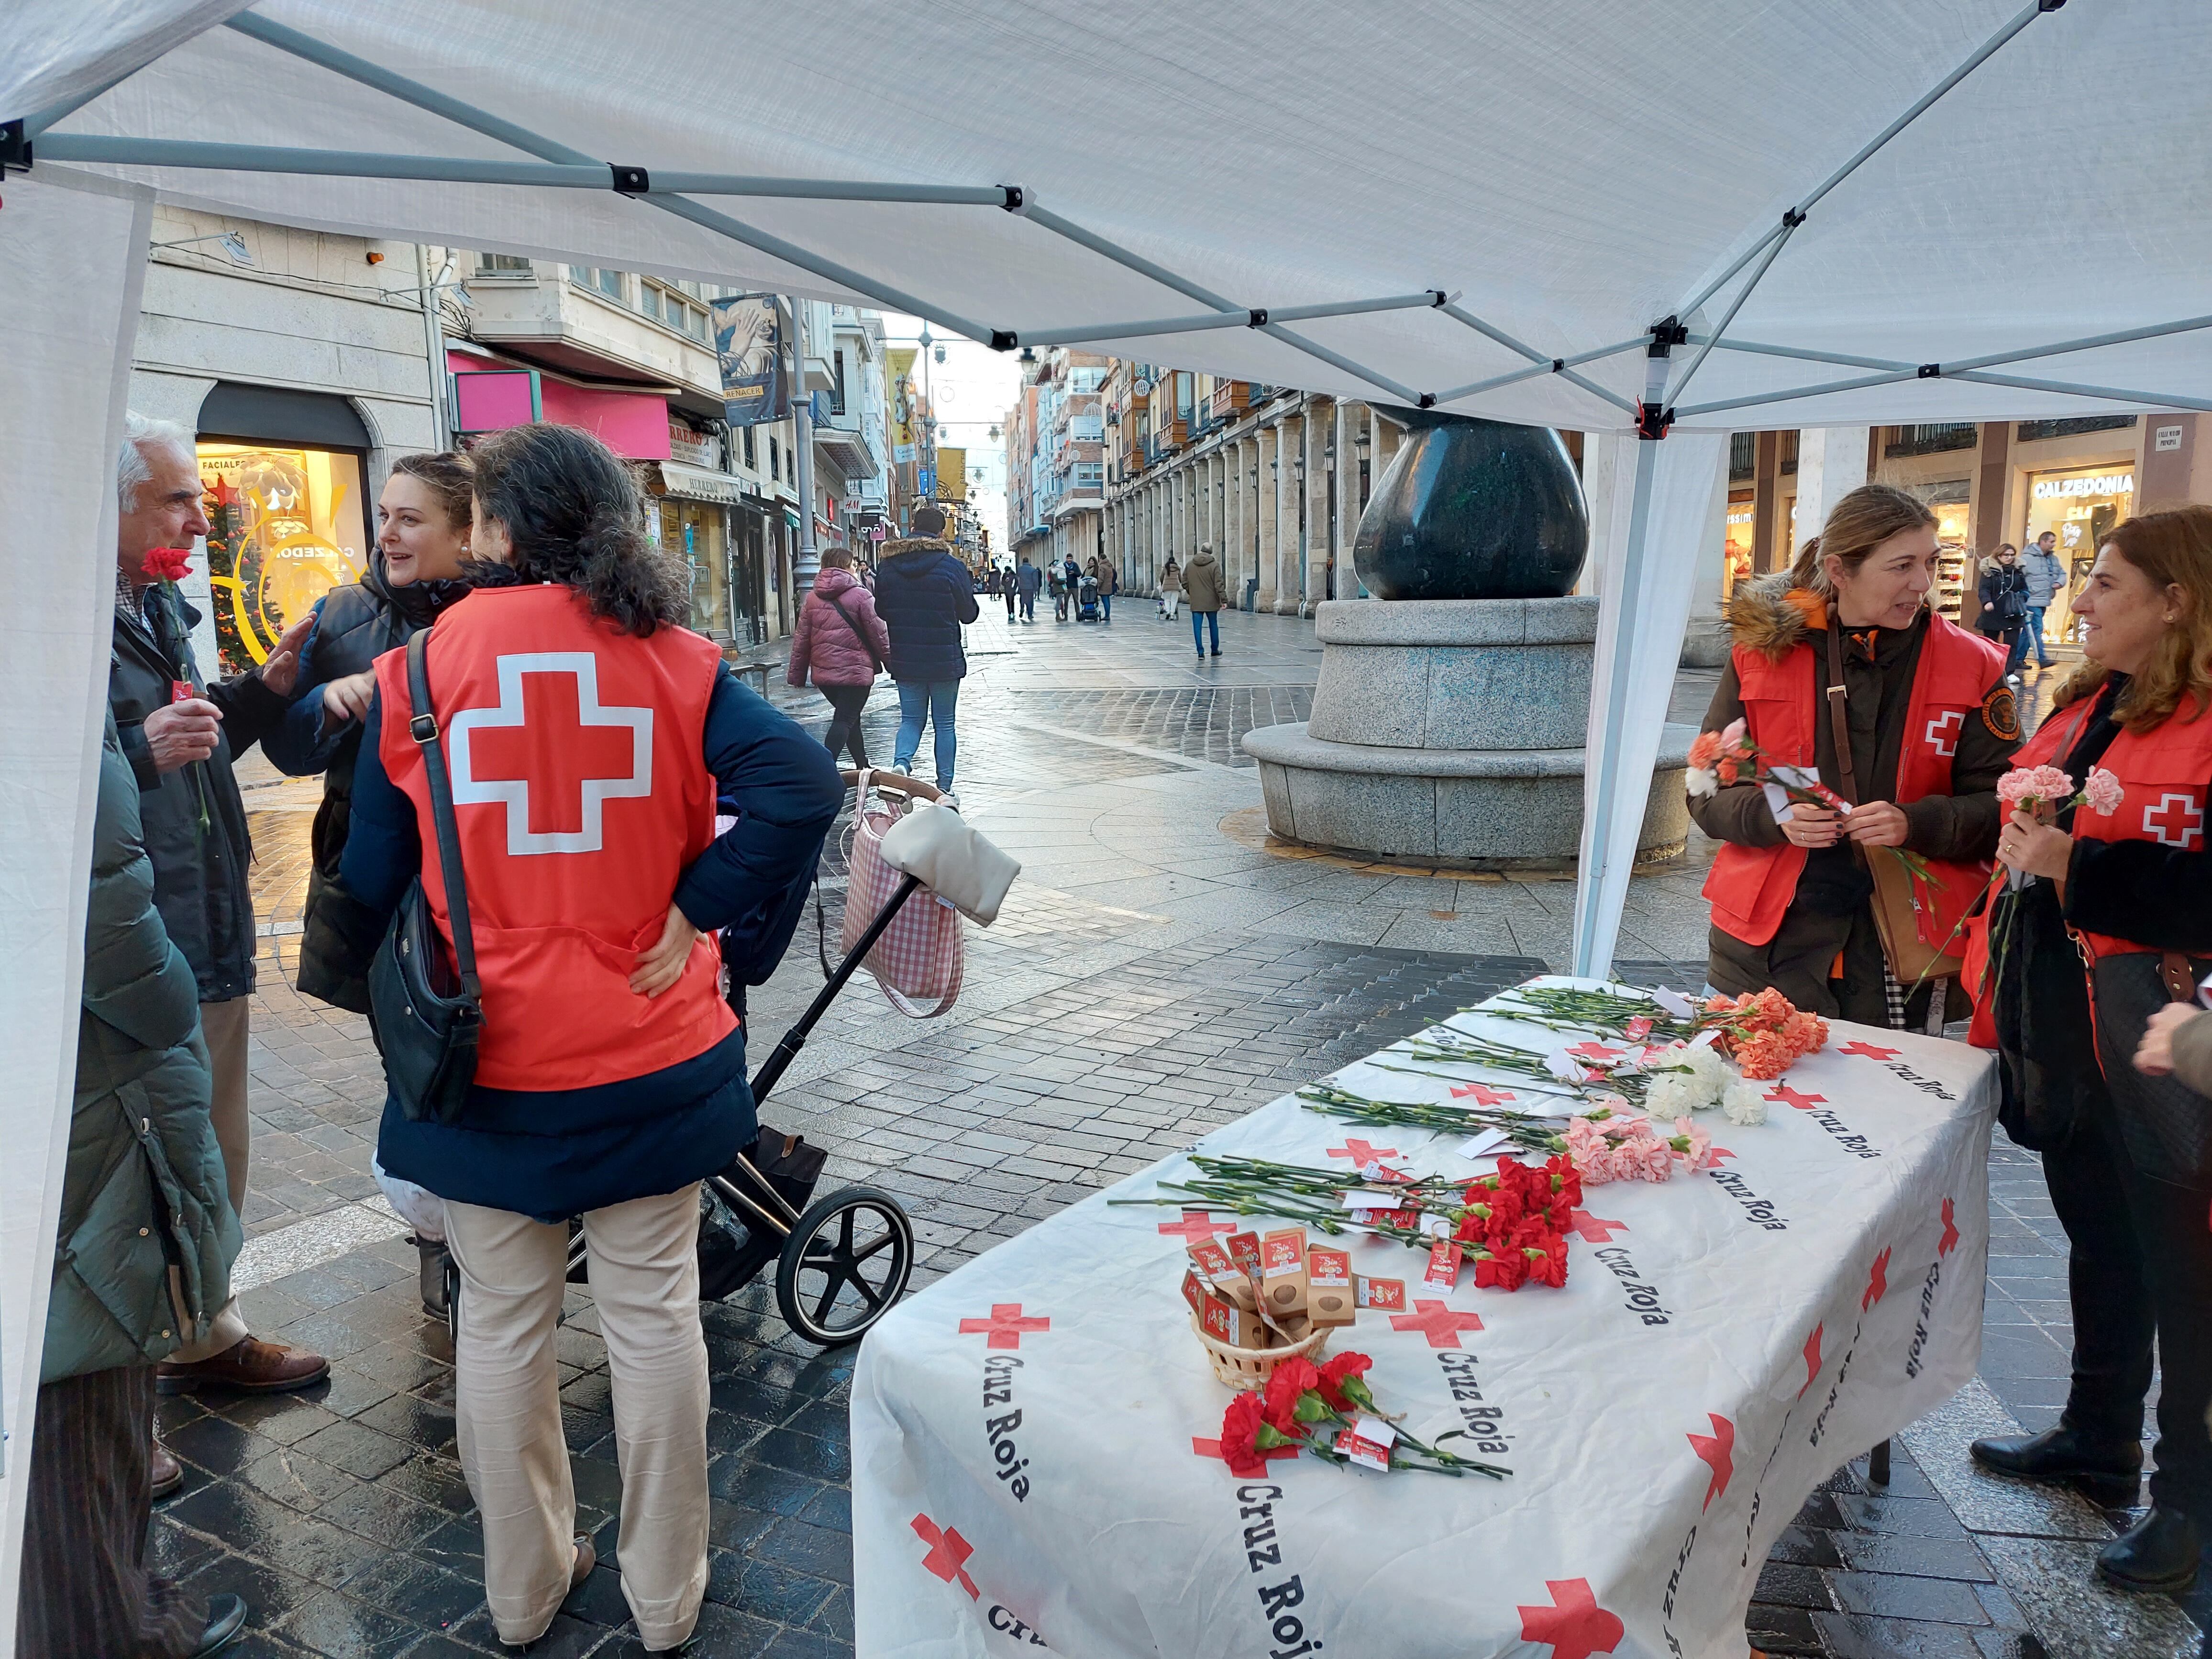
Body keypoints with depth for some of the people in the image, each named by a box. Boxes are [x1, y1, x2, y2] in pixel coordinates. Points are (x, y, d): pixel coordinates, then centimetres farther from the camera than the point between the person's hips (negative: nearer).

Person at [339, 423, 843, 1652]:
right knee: (655, 1313, 14)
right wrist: (693, 915, -11)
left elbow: (375, 878, 1)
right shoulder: (671, 658, -6)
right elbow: (803, 784, -19)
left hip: (484, 1060, 0)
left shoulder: (417, 671, -5)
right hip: (652, 1055, 0)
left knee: (503, 1322, 17)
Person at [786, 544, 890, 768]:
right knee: (844, 721, -6)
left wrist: (797, 674, 13)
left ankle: (863, 768, 29)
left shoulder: (812, 598, 8)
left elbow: (801, 639, 9)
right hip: (855, 671, -6)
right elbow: (878, 634, -5)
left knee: (850, 718, 20)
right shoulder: (860, 595, -8)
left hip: (823, 673, 6)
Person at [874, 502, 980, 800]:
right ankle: (944, 788, 12)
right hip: (945, 661, -3)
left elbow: (880, 611, 10)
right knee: (944, 724, 8)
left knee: (911, 719, 13)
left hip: (905, 660, 3)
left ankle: (901, 763, -14)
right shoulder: (950, 566, -12)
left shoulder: (889, 566, -1)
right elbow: (969, 613, -5)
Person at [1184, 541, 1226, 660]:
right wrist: (1222, 599, -5)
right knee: (1213, 625, 14)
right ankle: (1215, 650, 25)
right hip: (1211, 602, -1)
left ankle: (1201, 652, -8)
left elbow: (1185, 583, 9)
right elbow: (1219, 584, -11)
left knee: (1197, 627, 1)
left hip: (1196, 603, 1)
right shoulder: (1214, 565, -8)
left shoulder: (1190, 565, 2)